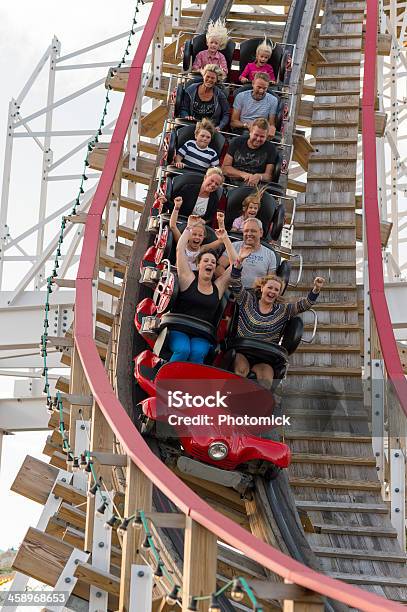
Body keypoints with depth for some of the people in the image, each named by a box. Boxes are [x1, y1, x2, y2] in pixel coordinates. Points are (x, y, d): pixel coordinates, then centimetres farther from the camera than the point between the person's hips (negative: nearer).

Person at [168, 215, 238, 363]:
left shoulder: (218, 287, 12)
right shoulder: (188, 279, 5)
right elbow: (180, 249, 2)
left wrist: (225, 239, 12)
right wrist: (189, 227, 8)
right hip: (179, 329, -2)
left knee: (197, 352, -28)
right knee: (183, 350, -31)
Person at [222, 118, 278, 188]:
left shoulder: (270, 149, 7)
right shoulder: (237, 142, 10)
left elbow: (269, 176, 5)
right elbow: (225, 168, 6)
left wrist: (259, 177, -18)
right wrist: (243, 174, -10)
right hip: (231, 184, 1)